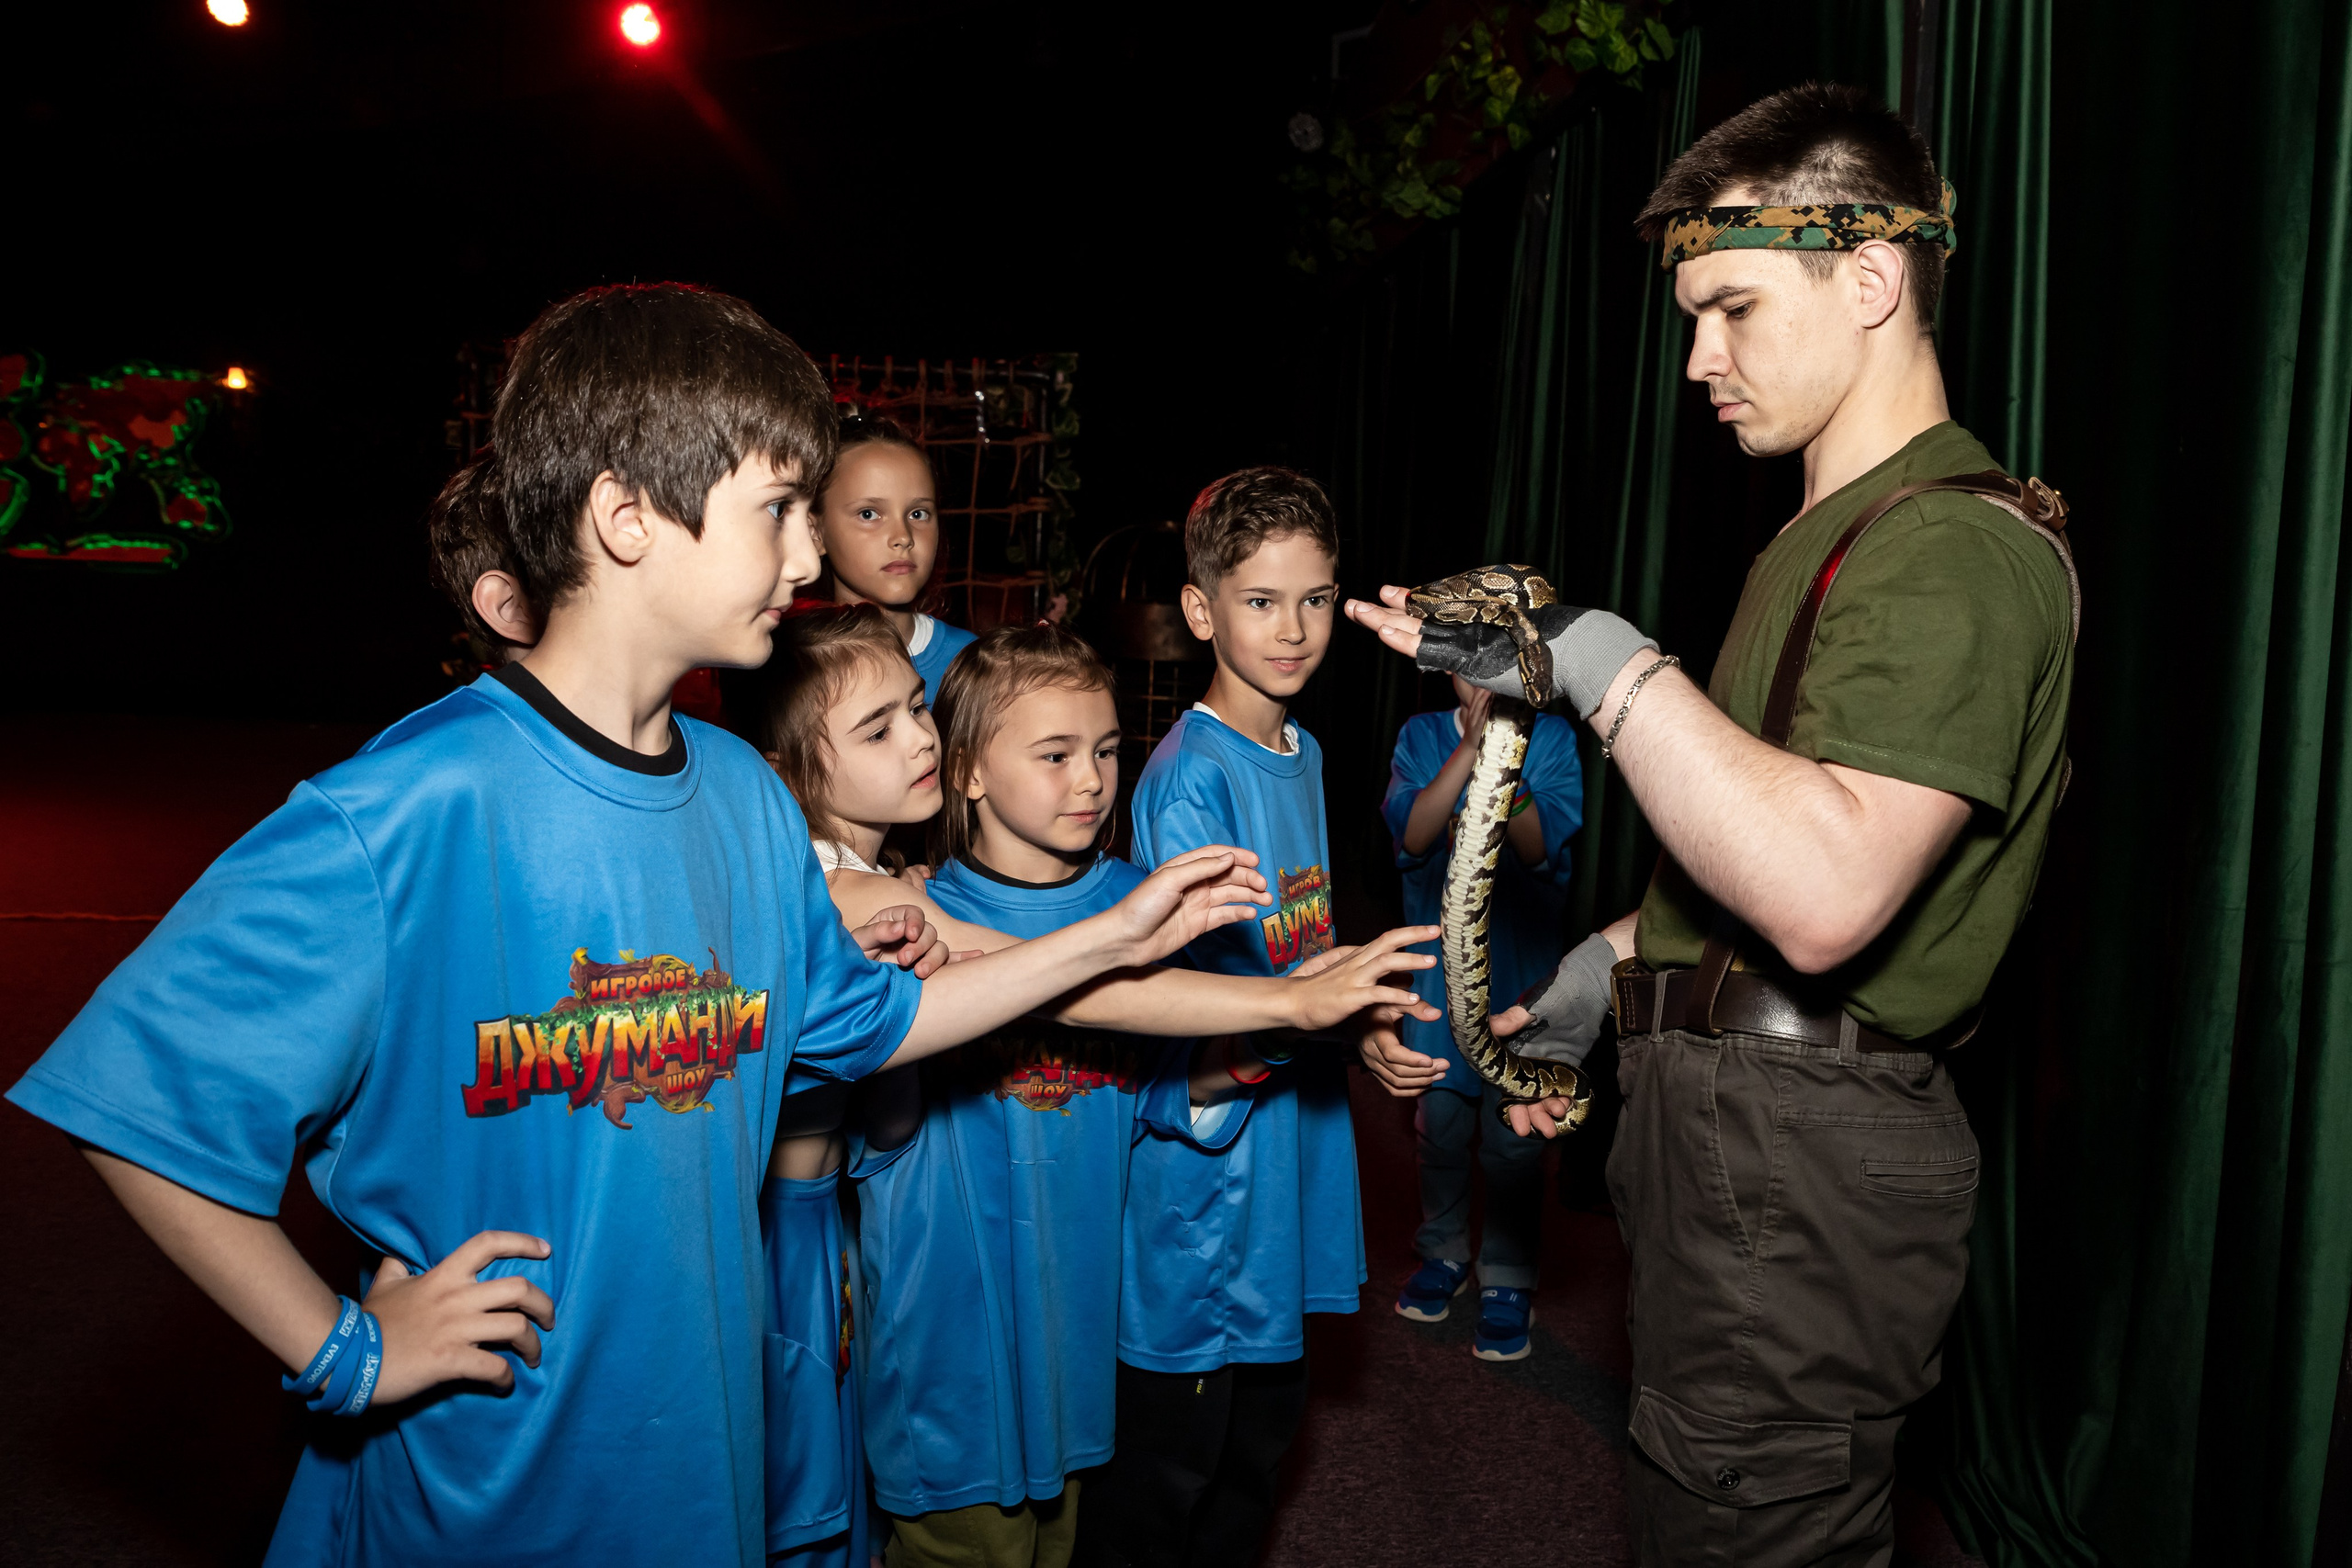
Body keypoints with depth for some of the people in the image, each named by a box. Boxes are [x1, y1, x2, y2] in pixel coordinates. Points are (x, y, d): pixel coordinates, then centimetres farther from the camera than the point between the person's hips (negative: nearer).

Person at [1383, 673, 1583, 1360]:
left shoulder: (1551, 737, -3)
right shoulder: (1422, 736, 1)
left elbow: (1542, 846, -14)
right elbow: (1413, 833, -13)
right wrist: (1469, 748, -23)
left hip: (1522, 965, -2)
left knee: (1514, 1127, 1)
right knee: (1439, 1115, 10)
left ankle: (1508, 1280, 16)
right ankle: (1444, 1252, 31)